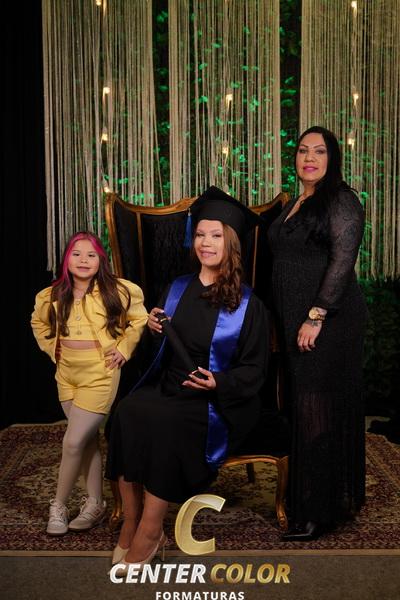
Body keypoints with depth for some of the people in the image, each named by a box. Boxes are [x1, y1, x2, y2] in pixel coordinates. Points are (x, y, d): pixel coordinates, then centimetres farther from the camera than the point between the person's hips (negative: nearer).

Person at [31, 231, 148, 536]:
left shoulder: (116, 291, -11)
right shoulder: (53, 295, 1)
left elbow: (139, 319, 4)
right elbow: (39, 323, 21)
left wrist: (123, 349, -2)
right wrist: (53, 349, 10)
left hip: (100, 374, -5)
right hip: (67, 374, 5)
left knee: (73, 442, -8)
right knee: (87, 440, 13)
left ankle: (59, 505, 11)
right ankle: (96, 503, 25)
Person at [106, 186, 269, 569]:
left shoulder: (247, 304, -3)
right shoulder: (177, 289, 12)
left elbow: (254, 371, -3)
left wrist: (218, 383, -21)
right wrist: (152, 329, -1)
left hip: (217, 403, -4)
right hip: (167, 388, 5)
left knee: (165, 423, -33)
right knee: (129, 411, -26)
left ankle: (147, 536, -20)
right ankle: (130, 525, -19)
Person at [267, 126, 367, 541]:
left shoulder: (341, 201, -8)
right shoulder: (294, 204, 18)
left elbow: (342, 262, -17)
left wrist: (316, 316, -21)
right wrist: (292, 320, 17)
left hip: (328, 320, -8)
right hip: (297, 320, 8)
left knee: (319, 410, -5)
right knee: (304, 406, 10)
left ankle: (320, 512, 4)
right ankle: (325, 502, 22)